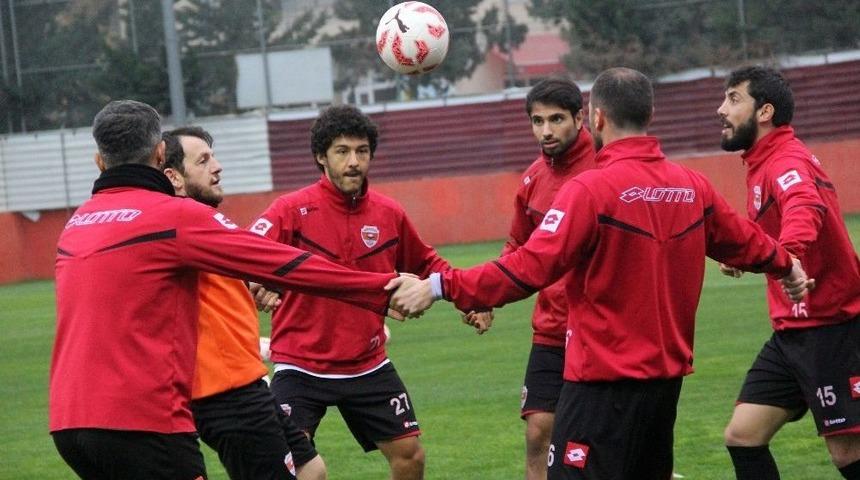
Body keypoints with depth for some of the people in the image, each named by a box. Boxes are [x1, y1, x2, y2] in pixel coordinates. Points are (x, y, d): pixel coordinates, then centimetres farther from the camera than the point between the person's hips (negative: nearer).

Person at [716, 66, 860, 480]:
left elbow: (805, 211, -39)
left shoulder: (787, 162, -17)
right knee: (742, 436, 5)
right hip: (791, 332, 10)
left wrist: (781, 253, -57)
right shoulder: (764, 164, 15)